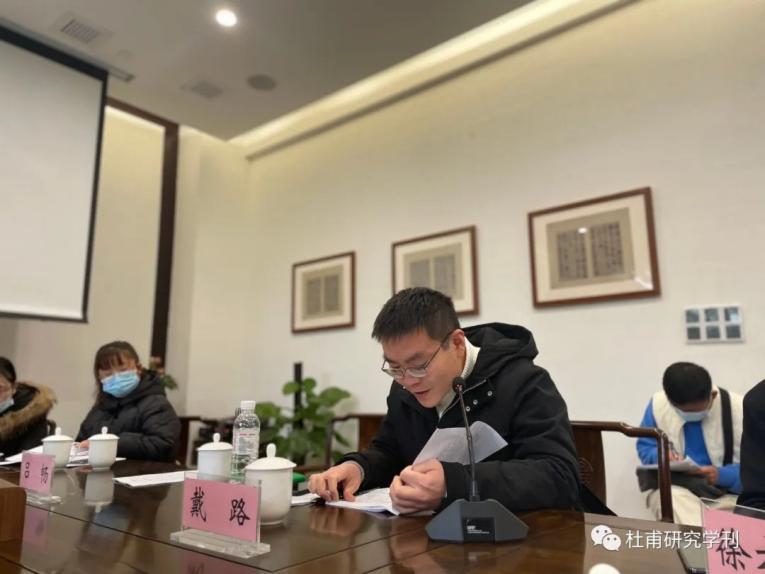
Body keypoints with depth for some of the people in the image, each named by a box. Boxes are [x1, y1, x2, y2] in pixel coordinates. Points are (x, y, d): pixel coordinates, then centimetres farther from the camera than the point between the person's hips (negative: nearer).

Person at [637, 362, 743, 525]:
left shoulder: (739, 408, -10)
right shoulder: (658, 404, -4)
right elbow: (645, 446, 9)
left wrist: (722, 475, -25)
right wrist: (660, 455, -15)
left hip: (727, 491, -1)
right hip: (674, 488, 1)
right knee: (673, 499, -35)